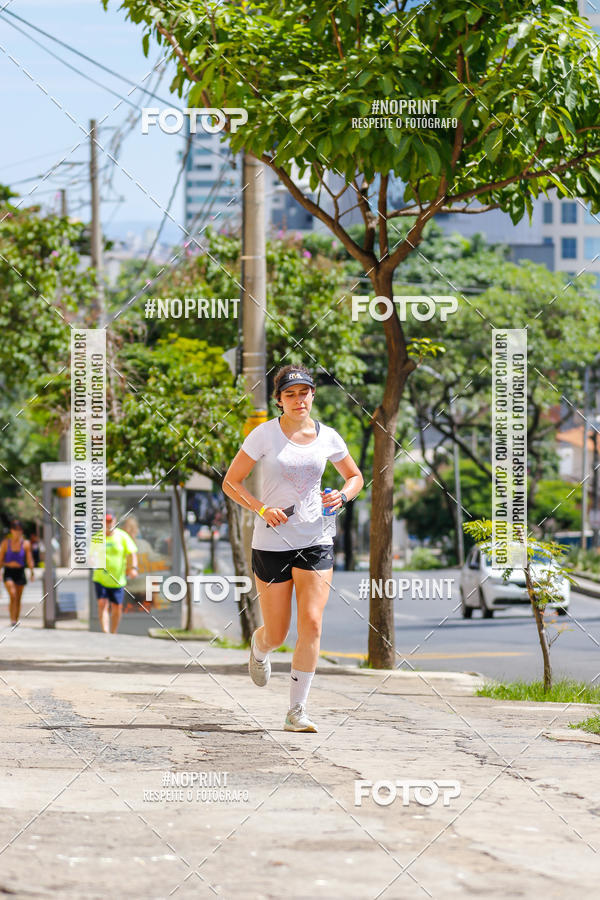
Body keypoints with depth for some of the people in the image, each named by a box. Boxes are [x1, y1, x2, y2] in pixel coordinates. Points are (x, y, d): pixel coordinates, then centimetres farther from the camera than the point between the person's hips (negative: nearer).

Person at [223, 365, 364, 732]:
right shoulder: (265, 435, -5)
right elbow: (231, 482, -2)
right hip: (272, 542, -2)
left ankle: (297, 711, -6)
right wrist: (261, 509, -17)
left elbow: (355, 476, 18)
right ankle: (259, 648, 44)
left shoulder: (328, 437, 3)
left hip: (316, 540, 2)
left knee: (312, 623, -13)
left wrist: (342, 496, -4)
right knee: (277, 634, 4)